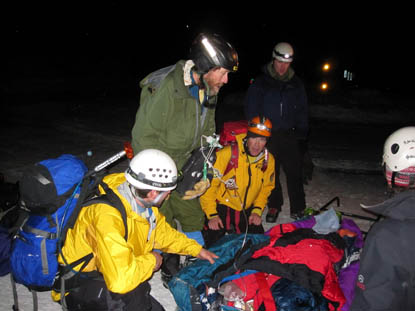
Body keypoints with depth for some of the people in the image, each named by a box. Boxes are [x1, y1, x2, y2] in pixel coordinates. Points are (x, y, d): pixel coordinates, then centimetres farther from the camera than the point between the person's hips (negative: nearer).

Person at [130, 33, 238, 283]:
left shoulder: (209, 90, -3)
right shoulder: (166, 88, -29)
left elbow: (207, 130, 10)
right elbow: (145, 135, -24)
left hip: (183, 167, 7)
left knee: (193, 215, 16)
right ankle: (170, 270, 27)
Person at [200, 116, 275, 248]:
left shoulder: (268, 160, -6)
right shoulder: (227, 154, -22)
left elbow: (266, 187, 10)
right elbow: (208, 185, -17)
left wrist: (257, 211, -1)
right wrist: (212, 215, -17)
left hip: (246, 211, 4)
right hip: (222, 207, -4)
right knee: (208, 244, -14)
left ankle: (233, 230, 27)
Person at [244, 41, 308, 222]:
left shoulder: (296, 83, 8)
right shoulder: (261, 82, -1)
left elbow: (302, 110, 14)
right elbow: (251, 109, 2)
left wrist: (302, 133, 7)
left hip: (289, 135, 2)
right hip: (267, 135, -1)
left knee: (294, 173, 1)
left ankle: (297, 208, 11)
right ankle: (274, 205, 22)